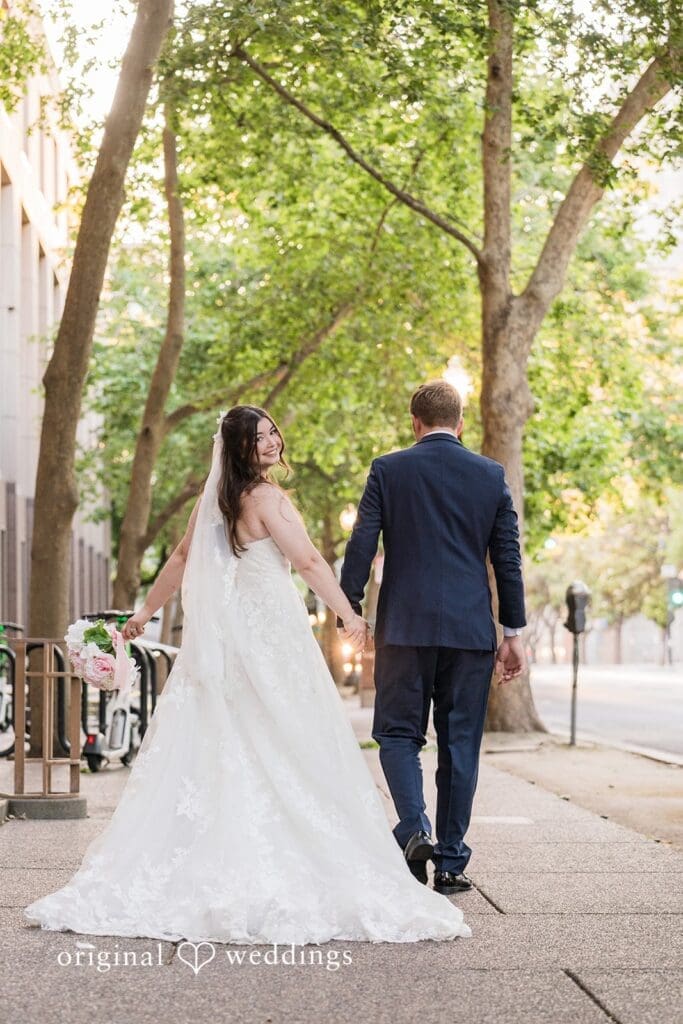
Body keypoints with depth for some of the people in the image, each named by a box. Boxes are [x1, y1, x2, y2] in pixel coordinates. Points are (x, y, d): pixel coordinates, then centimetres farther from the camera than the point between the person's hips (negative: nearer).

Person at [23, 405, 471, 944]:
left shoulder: (216, 498, 10)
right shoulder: (266, 497, -12)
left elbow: (182, 559, 19)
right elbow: (310, 561, -17)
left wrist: (146, 611, 29)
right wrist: (350, 616, -12)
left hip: (220, 633, 7)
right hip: (269, 632, -7)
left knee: (215, 748, 8)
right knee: (281, 749, -2)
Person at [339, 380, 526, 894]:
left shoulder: (388, 470, 0)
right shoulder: (491, 475, 5)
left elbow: (360, 547, -3)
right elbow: (508, 558, 5)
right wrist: (514, 631, 10)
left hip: (405, 626, -1)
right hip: (471, 630, 2)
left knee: (398, 732, 9)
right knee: (460, 743, 8)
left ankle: (415, 828, -14)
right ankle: (451, 862, 10)